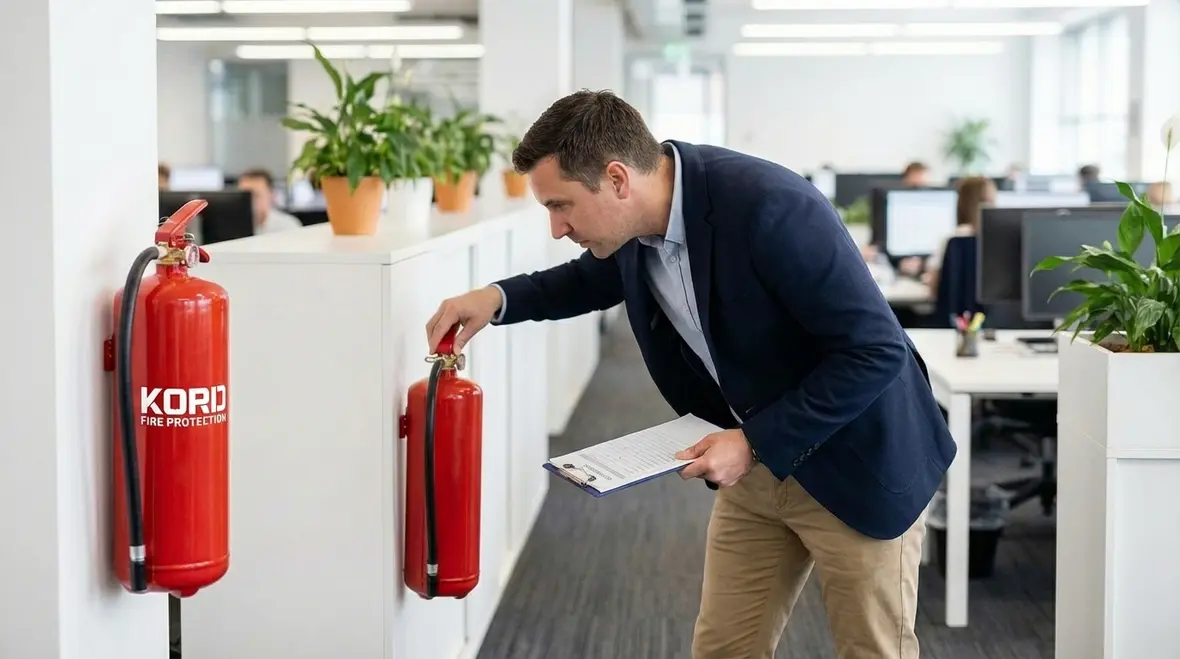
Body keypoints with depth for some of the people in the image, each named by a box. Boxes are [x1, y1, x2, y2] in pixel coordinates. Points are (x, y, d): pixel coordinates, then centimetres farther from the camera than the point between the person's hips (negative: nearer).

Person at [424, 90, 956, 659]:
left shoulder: (770, 208, -30)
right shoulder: (634, 219, -7)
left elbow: (876, 349, -26)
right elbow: (595, 278, 18)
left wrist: (756, 442, -24)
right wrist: (499, 298, 0)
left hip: (856, 462, -7)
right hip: (755, 463, 7)